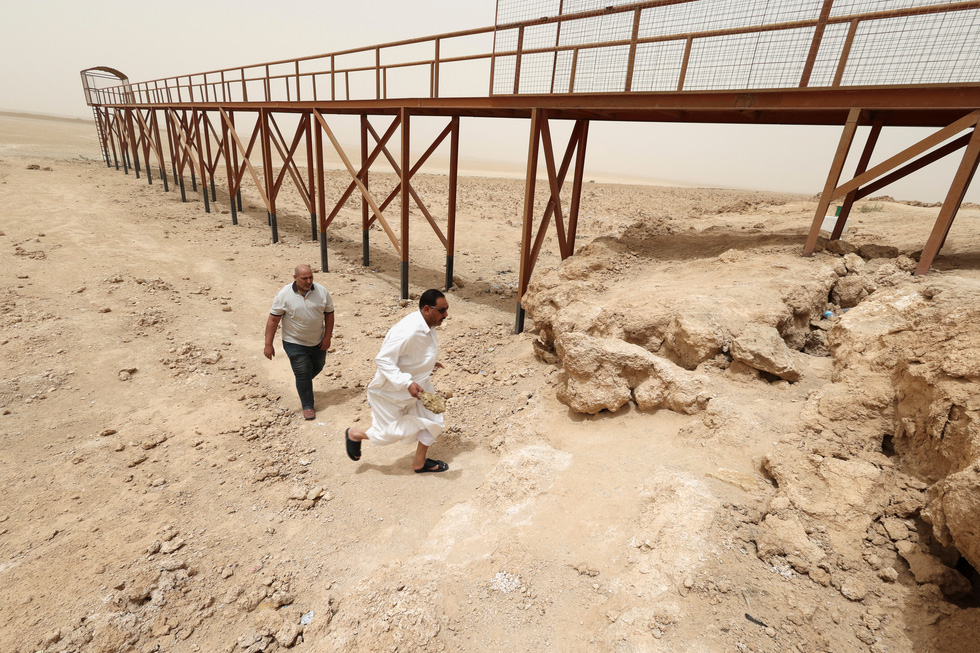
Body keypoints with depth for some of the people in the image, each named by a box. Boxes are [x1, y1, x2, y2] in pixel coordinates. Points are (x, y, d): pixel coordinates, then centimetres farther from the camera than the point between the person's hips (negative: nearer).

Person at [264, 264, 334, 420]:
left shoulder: (322, 292, -10)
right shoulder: (284, 294, -15)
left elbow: (329, 314, 0)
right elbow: (273, 320, -11)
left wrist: (327, 337, -5)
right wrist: (268, 344, -11)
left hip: (318, 342, 4)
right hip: (295, 343, -3)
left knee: (317, 367, 23)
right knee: (303, 374, -1)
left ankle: (304, 385, 54)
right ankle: (307, 406, 18)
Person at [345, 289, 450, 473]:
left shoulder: (428, 325, -5)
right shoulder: (408, 331, -35)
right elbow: (383, 360, -33)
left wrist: (428, 363, 13)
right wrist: (407, 384, -38)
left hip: (417, 384, 9)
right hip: (390, 390, -8)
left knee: (433, 421, 10)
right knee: (390, 434, 7)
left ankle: (419, 463, 31)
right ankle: (355, 434, 37)